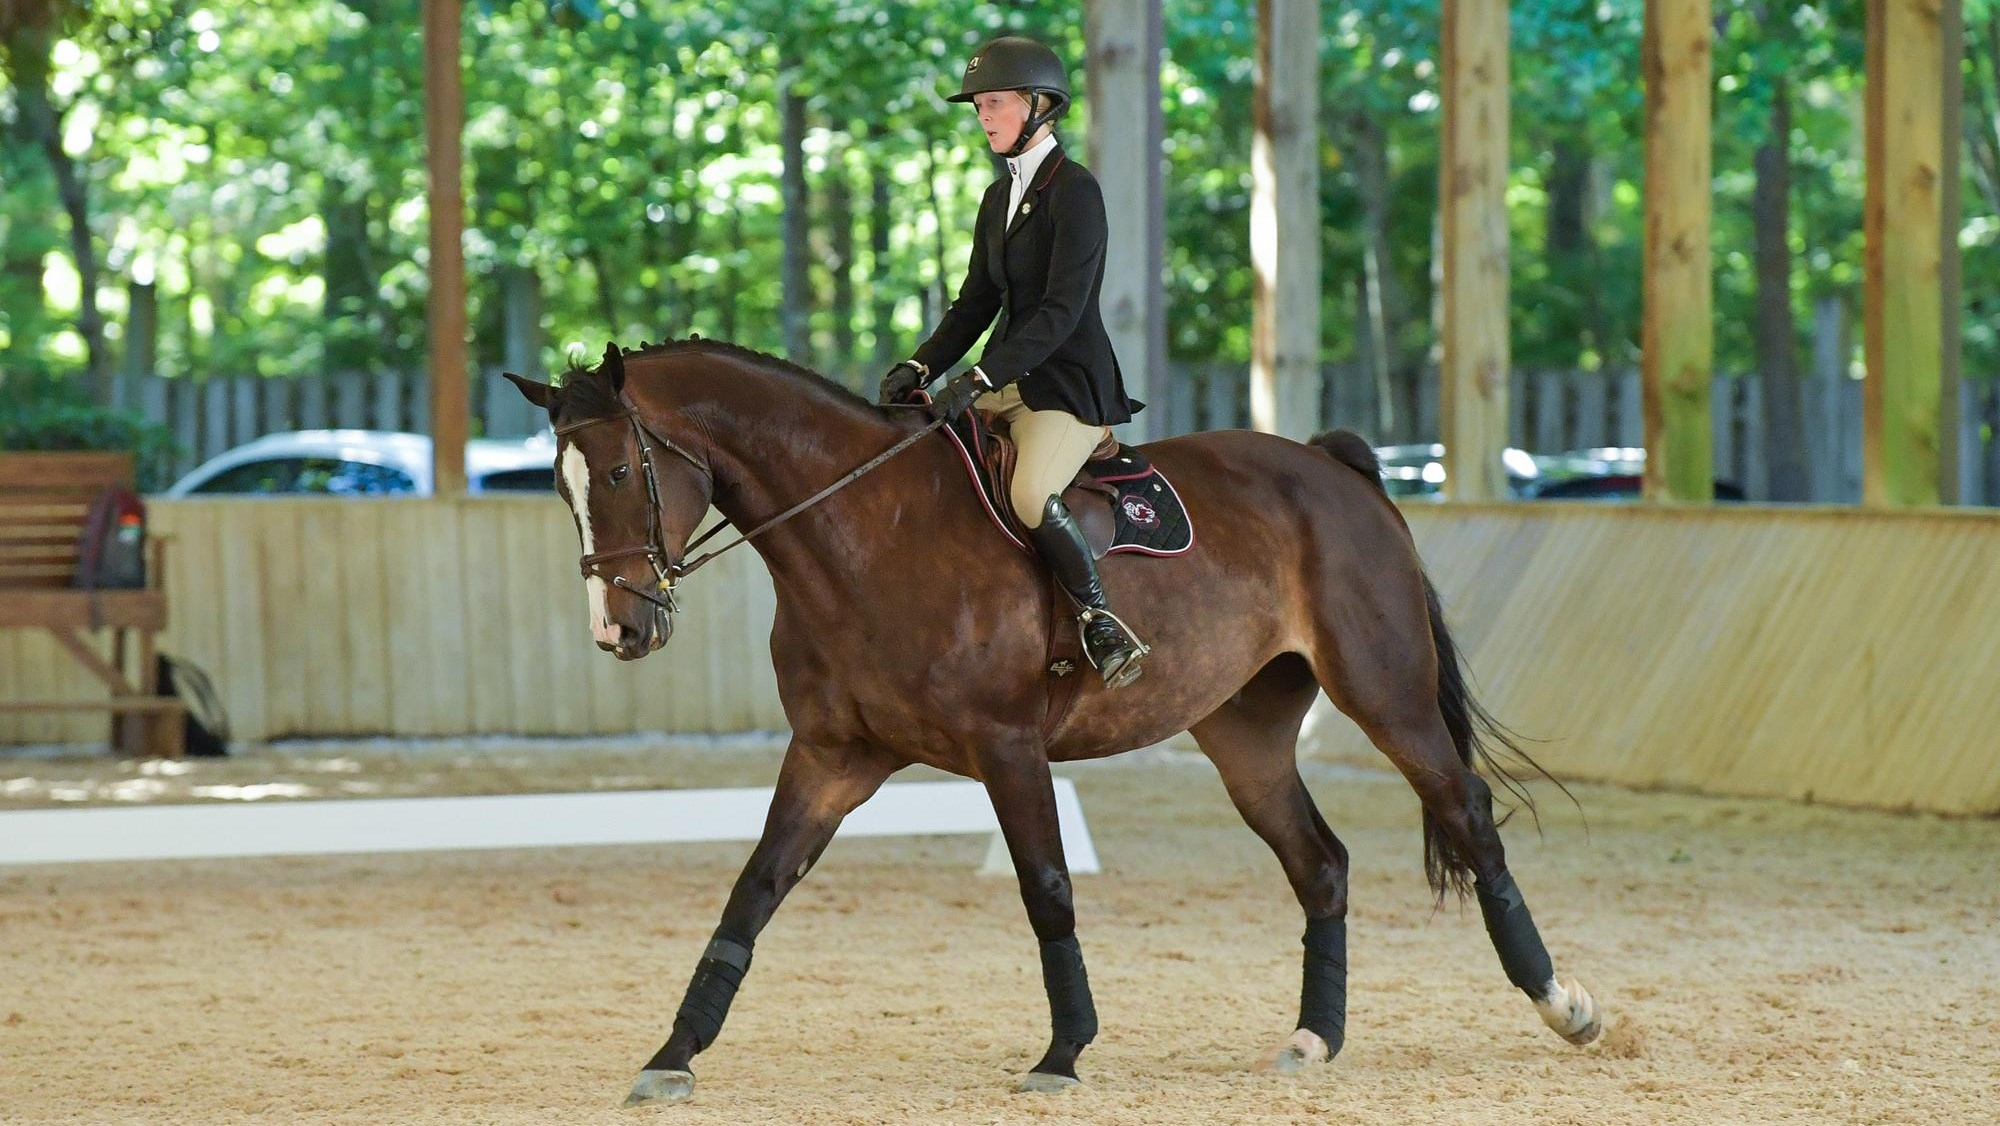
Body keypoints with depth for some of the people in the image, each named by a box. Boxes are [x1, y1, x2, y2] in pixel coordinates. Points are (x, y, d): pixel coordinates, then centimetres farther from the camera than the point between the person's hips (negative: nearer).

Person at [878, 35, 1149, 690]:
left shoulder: (1074, 191, -13)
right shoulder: (999, 198, 14)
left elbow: (1062, 310, -20)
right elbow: (976, 302, 17)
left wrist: (979, 380, -25)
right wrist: (920, 368, 0)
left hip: (1071, 382, -9)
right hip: (1006, 381, 9)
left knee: (1031, 495, -33)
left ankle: (1104, 629, -18)